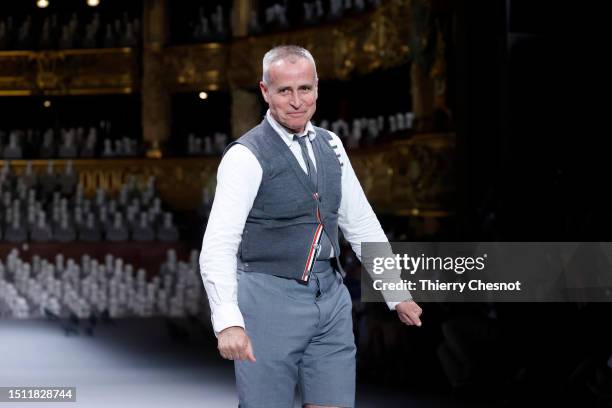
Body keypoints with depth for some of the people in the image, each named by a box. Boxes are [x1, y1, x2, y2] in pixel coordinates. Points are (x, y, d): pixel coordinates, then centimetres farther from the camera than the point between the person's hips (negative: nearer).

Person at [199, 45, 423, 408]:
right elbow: (218, 246, -20)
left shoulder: (330, 146, 10)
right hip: (271, 298, -5)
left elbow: (362, 225, 19)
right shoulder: (247, 156, -10)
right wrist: (228, 322, -33)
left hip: (331, 296, 6)